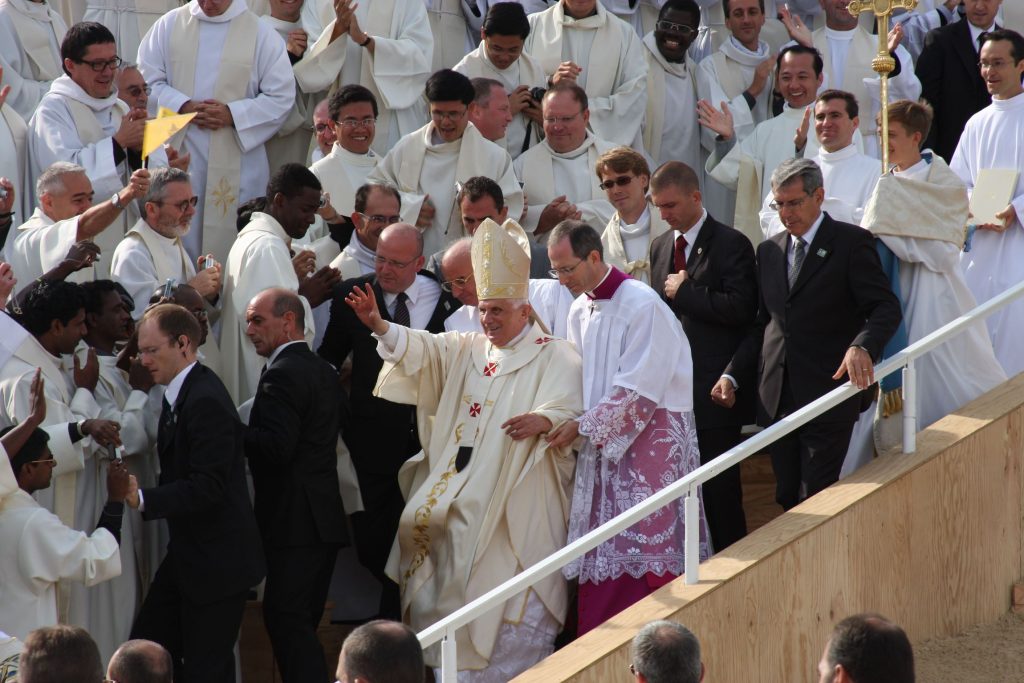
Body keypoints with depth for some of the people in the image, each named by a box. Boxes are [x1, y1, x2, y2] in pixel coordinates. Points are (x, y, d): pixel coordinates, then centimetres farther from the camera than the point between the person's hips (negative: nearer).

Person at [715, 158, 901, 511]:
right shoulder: (769, 250, 17)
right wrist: (731, 373, 9)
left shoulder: (851, 243, -2)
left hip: (828, 394, -6)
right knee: (787, 497, 7)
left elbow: (886, 308, -10)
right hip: (777, 399, 6)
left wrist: (862, 346, -29)